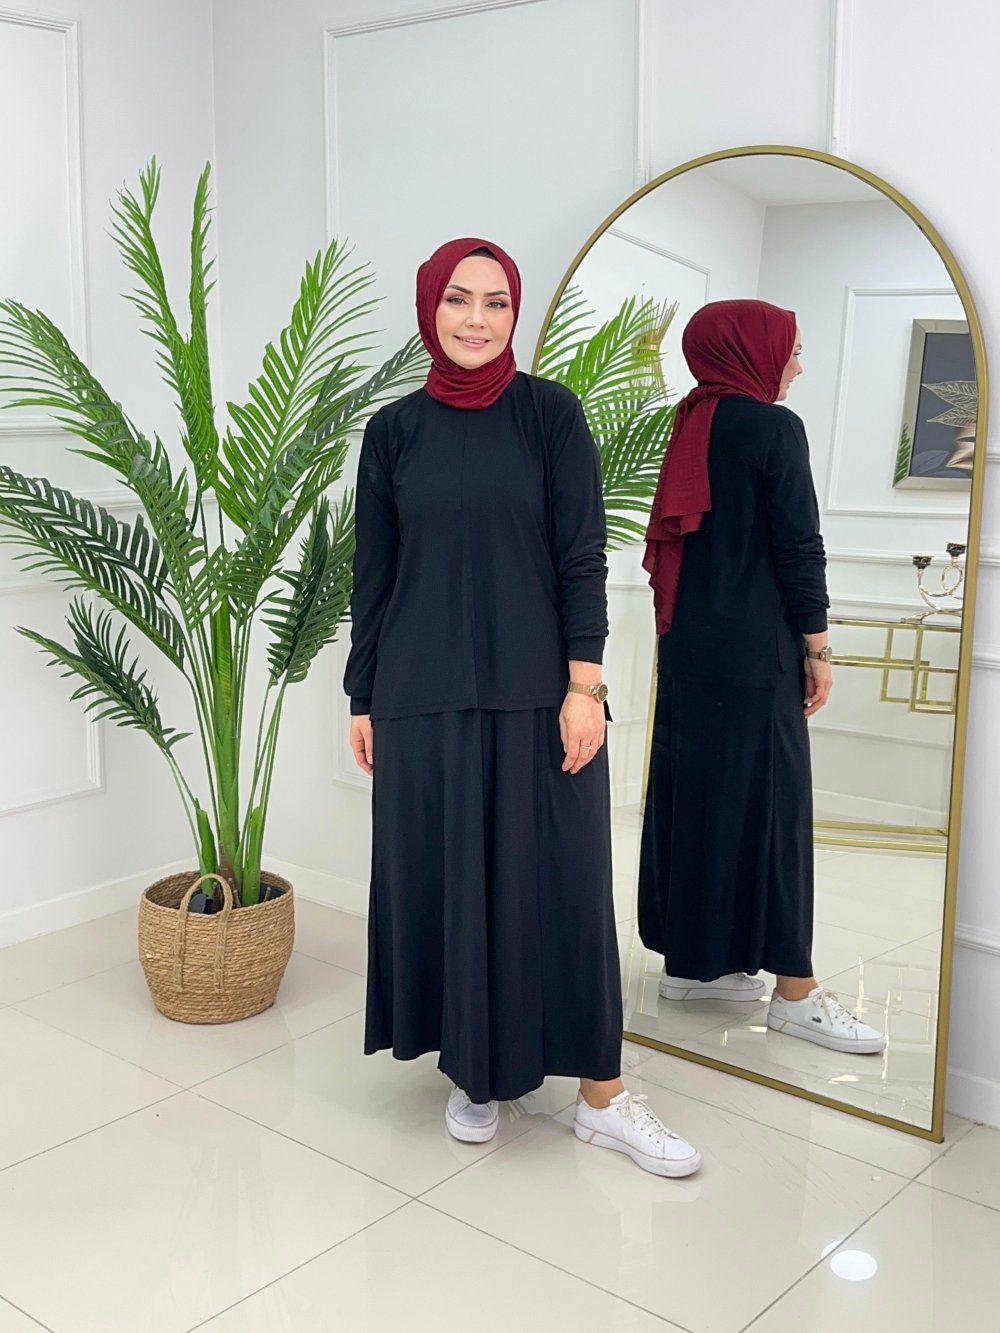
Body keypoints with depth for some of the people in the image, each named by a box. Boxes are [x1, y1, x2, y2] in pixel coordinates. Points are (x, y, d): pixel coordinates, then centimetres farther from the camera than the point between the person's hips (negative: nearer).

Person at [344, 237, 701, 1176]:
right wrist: (361, 698, 7)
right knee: (442, 879, 7)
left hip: (538, 692, -1)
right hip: (424, 698, 2)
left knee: (559, 881, 2)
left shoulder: (550, 413, 1)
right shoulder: (393, 431, 6)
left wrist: (585, 684, -10)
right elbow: (373, 573, 7)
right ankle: (475, 1070, 26)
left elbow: (582, 556, -3)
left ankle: (602, 1096, 13)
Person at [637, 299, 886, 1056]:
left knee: (694, 789, 11)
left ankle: (692, 959, 19)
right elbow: (799, 547, -13)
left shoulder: (694, 427, 11)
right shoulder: (774, 428, -10)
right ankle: (794, 991, 2)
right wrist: (817, 647, -6)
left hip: (690, 641, 8)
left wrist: (685, 624, 19)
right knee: (769, 798, -4)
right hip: (754, 646, -8)